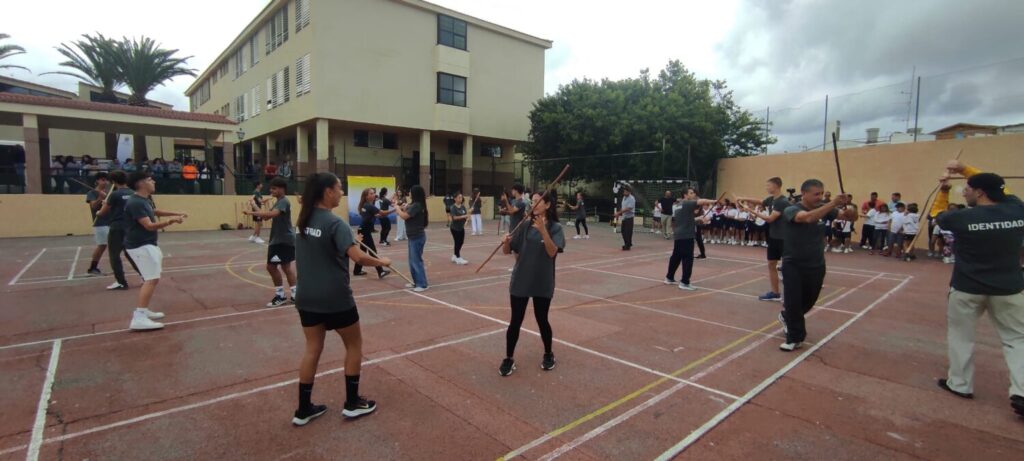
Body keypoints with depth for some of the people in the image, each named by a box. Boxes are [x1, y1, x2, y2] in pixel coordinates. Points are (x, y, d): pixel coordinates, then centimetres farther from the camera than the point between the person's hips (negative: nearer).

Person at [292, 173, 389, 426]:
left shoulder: (304, 220, 5)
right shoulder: (335, 223, -19)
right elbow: (357, 257, -27)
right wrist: (381, 261, -11)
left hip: (306, 296, 7)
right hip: (335, 298, -7)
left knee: (312, 349, 16)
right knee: (354, 345, 12)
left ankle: (304, 409, 24)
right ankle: (352, 403, 22)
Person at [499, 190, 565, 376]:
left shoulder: (555, 228, -8)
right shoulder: (525, 226, 1)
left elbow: (552, 252, -22)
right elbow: (507, 251, 2)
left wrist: (543, 230, -33)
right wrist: (506, 242, -21)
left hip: (543, 283, -2)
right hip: (520, 281, 2)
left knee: (542, 320, 11)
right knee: (515, 321, 5)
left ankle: (548, 355, 35)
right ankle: (509, 359, 21)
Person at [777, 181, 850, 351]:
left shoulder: (823, 209, 1)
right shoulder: (791, 210, -15)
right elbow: (808, 217, -35)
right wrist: (833, 203, -39)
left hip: (816, 266, 5)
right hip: (793, 265, -5)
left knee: (808, 301, 18)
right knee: (793, 302, -3)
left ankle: (787, 316, 46)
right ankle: (795, 338, 15)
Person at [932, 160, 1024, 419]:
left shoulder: (963, 218, -15)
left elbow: (937, 215, 7)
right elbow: (996, 185, 14)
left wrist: (944, 190, 17)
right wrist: (965, 169, 16)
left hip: (967, 288, -3)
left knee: (961, 334, 12)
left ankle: (960, 384, 20)